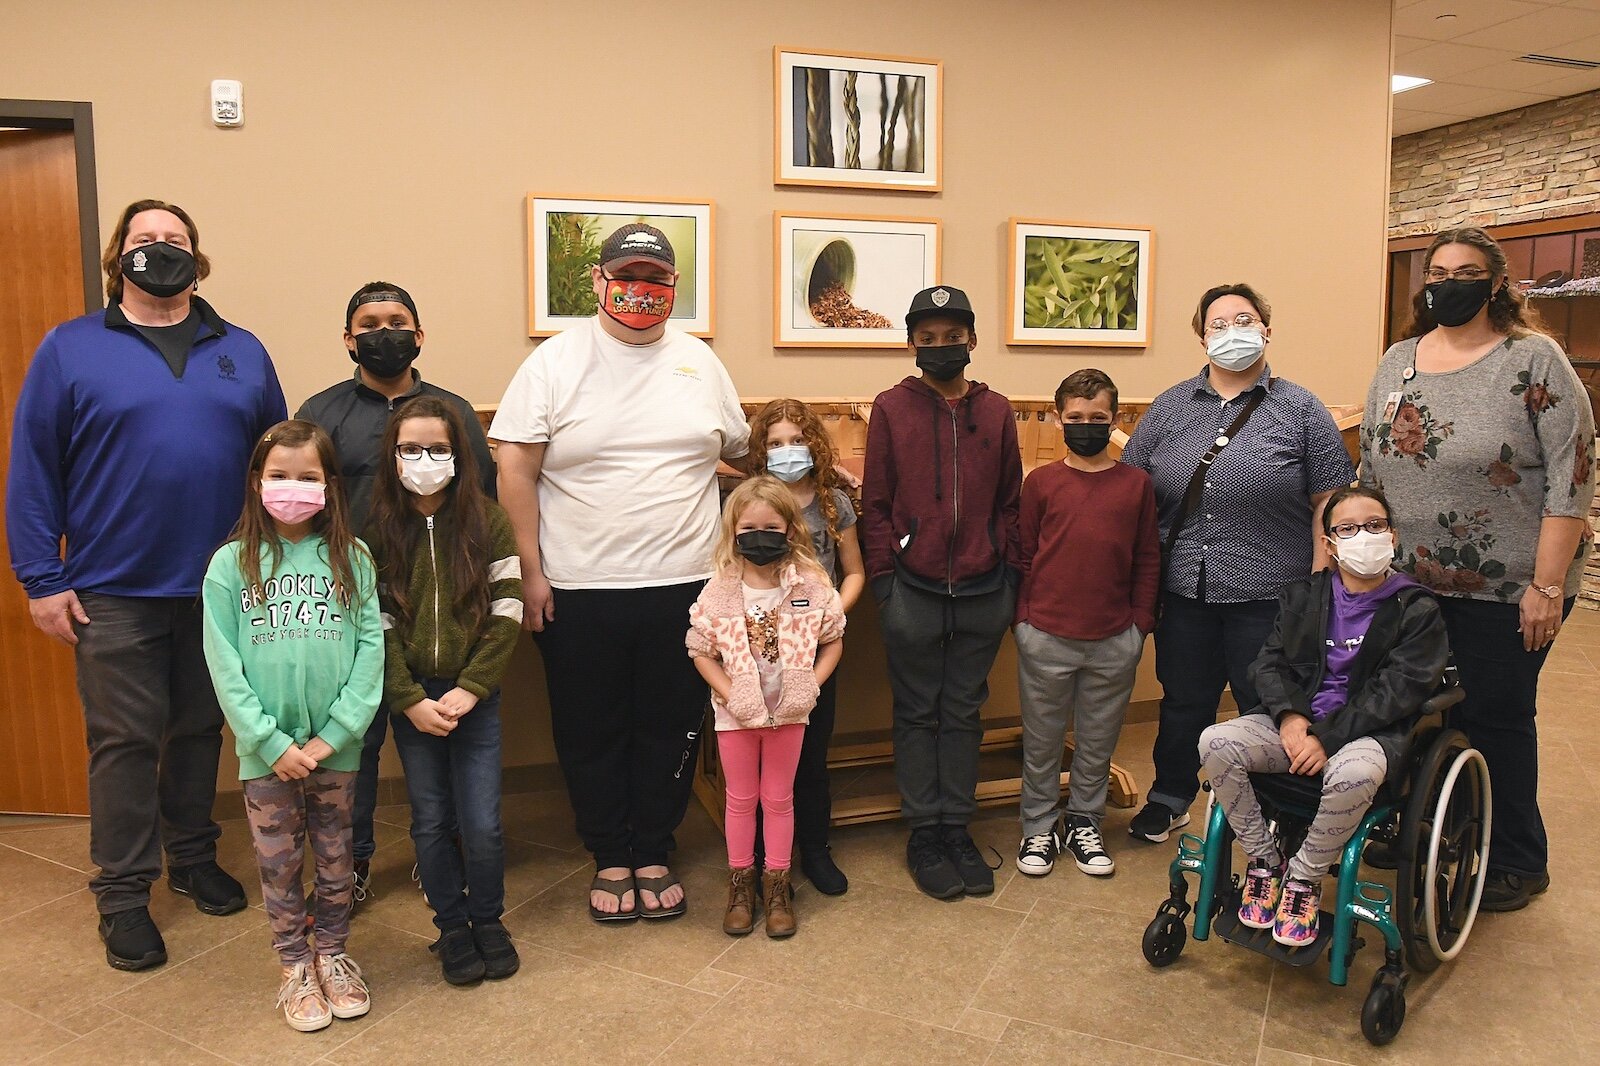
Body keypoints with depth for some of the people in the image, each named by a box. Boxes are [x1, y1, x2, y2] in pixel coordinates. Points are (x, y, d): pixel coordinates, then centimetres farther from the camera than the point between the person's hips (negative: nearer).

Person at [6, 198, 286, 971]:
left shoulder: (242, 352, 7)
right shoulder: (69, 349, 0)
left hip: (220, 587, 2)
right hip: (114, 592, -2)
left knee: (200, 731, 15)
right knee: (125, 741, 5)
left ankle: (194, 859, 33)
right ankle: (124, 895, 19)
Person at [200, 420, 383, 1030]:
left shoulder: (352, 559, -2)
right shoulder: (232, 563, -4)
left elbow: (371, 647, -5)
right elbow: (223, 664, -6)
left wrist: (334, 733, -13)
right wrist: (272, 743, -12)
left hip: (336, 748, 1)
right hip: (265, 751, 0)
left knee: (336, 858, 14)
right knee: (279, 863, 12)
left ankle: (332, 954, 34)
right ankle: (295, 967, 31)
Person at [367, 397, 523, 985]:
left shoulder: (488, 521, -2)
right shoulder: (377, 527, -1)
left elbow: (506, 615, -5)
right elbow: (376, 625, -3)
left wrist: (469, 690, -13)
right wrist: (412, 700, -11)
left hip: (476, 694, 0)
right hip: (411, 697, 1)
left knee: (482, 823, 1)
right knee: (431, 821, 9)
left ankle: (488, 920, 25)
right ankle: (452, 926, 29)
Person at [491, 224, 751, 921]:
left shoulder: (699, 361, 7)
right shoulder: (555, 362, -2)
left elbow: (738, 450, 19)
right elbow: (516, 472, -5)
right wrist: (530, 572, -8)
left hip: (682, 584, 2)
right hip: (578, 591, -2)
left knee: (671, 730, 12)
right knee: (590, 734, 11)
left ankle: (653, 855, 31)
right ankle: (610, 859, 30)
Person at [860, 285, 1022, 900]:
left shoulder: (996, 411, 6)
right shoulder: (891, 408, 0)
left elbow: (1010, 502, 8)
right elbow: (875, 502, 0)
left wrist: (1011, 578, 4)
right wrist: (882, 577, -5)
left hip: (982, 591, 2)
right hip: (913, 590, -2)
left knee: (963, 712, 12)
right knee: (917, 713, 9)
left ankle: (957, 828, 25)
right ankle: (924, 833, 21)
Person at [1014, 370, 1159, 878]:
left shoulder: (1136, 483, 2)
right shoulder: (1041, 482, -1)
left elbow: (1148, 560, 6)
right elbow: (1023, 556, 4)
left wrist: (1140, 622, 2)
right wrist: (1023, 617, 0)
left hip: (1115, 641, 1)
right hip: (1046, 637, -1)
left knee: (1098, 741, 15)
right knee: (1041, 740, 11)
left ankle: (1084, 823, 33)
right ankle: (1040, 827, 28)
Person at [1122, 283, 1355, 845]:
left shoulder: (1301, 410, 0)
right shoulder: (1171, 406, 6)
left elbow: (1330, 502, -2)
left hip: (1268, 597, -2)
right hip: (1184, 593, 3)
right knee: (1183, 703, 16)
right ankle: (1169, 798, 36)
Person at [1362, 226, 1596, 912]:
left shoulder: (1534, 361, -9)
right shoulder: (1398, 360, 7)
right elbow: (1369, 465, 14)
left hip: (1506, 588, -4)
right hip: (1410, 580, 4)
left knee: (1493, 718, 6)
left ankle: (1515, 863, 25)